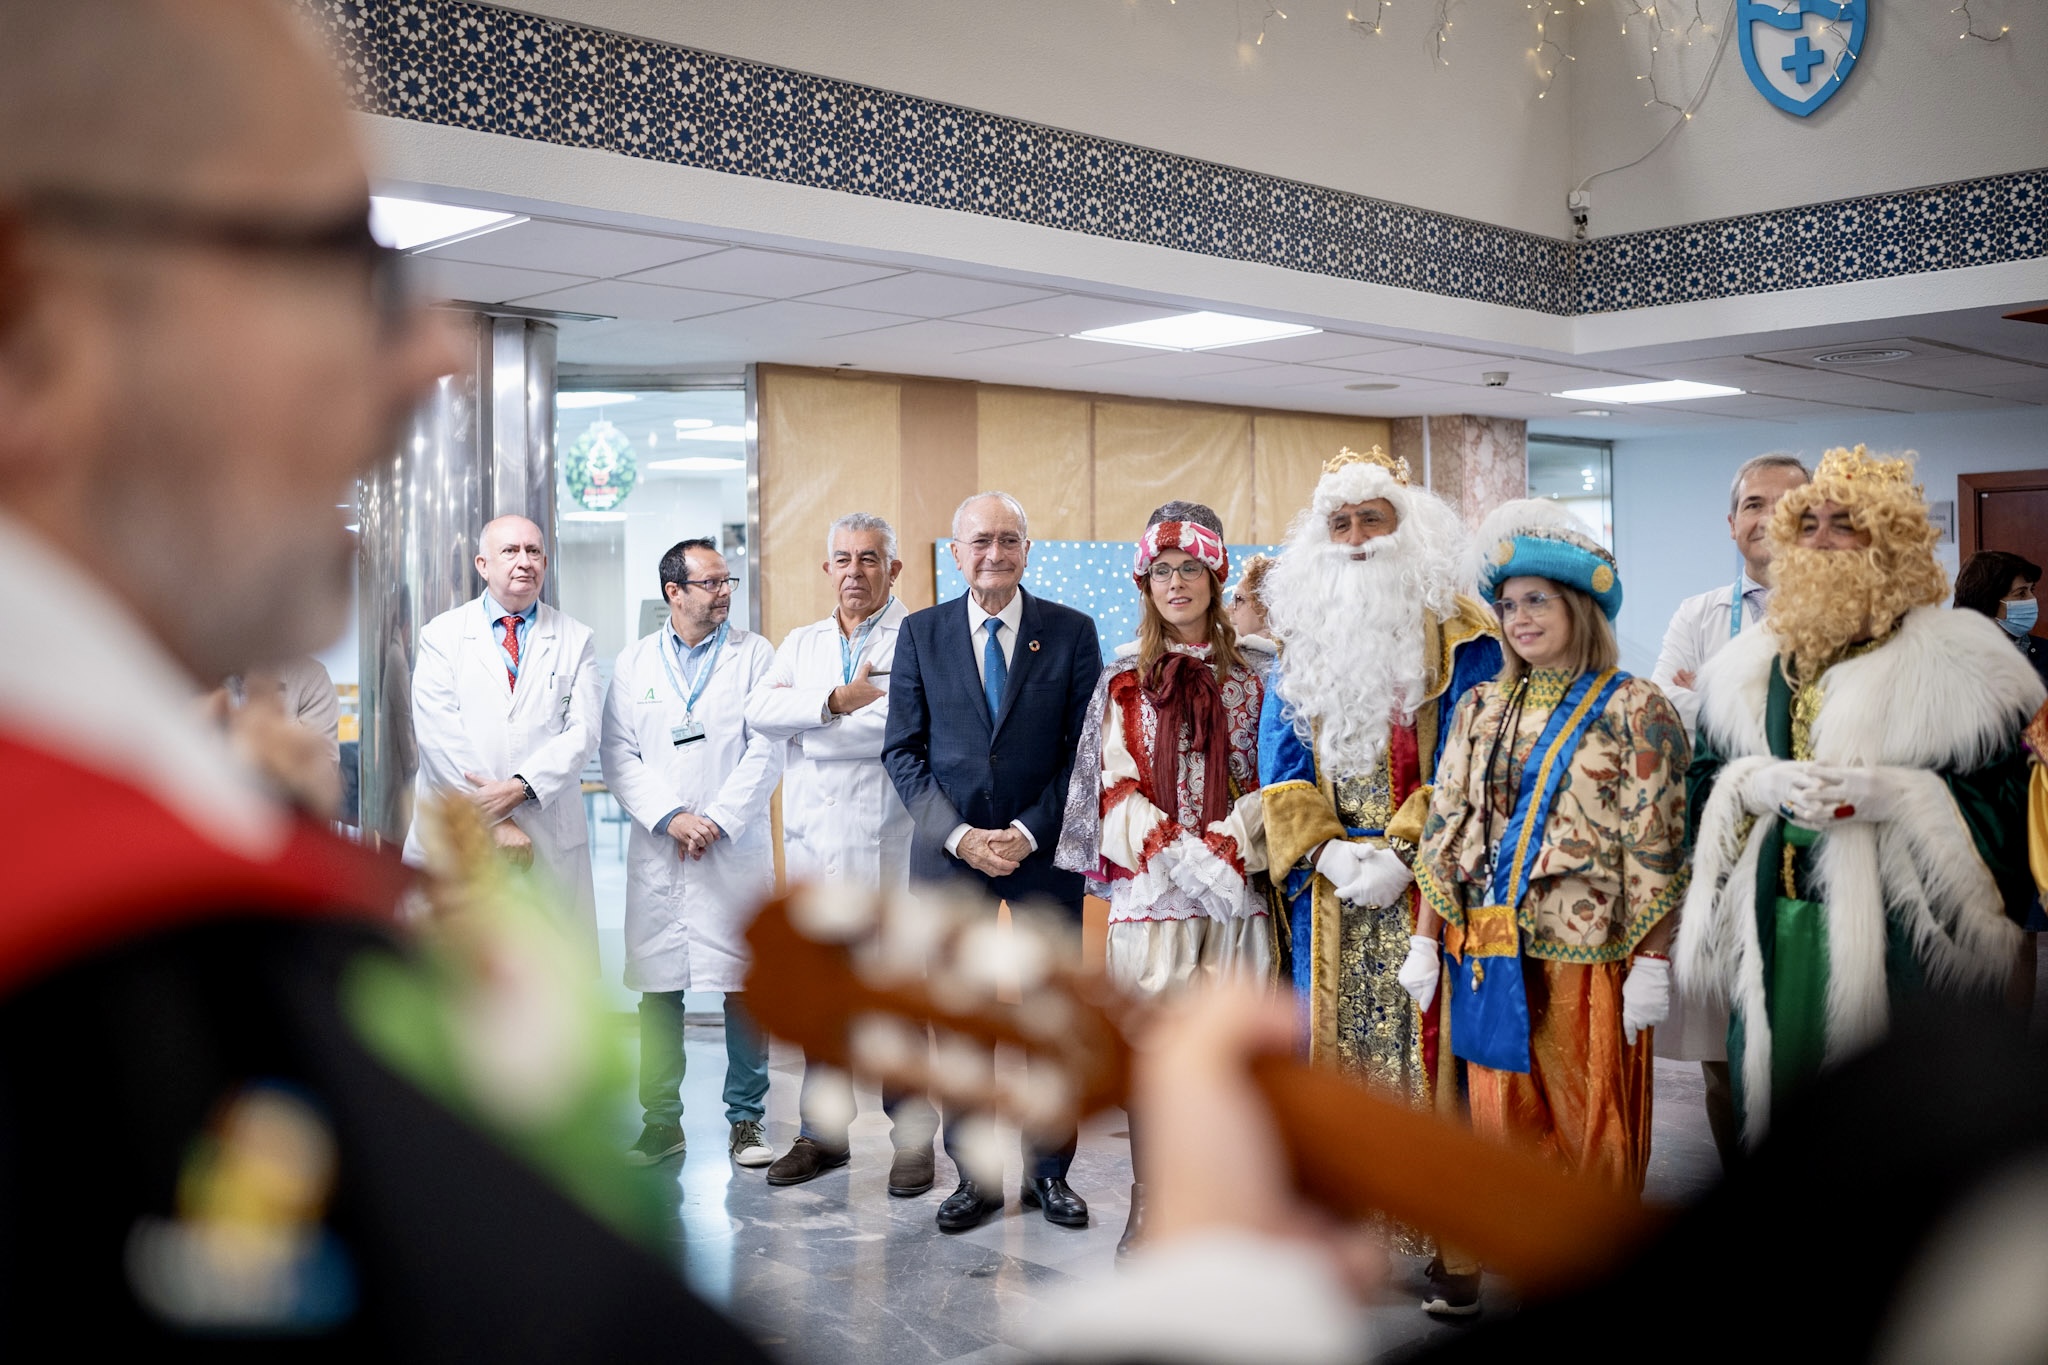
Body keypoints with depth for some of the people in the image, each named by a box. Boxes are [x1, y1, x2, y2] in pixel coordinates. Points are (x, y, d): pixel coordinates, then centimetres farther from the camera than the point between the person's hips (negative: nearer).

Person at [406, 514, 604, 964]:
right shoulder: (441, 635, 7)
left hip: (551, 840, 1)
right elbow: (438, 736, -4)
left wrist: (519, 788, -16)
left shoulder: (575, 640, 11)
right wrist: (492, 822, -12)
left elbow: (582, 731, 0)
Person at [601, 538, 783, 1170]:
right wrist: (671, 818, -11)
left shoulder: (755, 654, 5)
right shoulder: (634, 662, 9)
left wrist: (717, 822, -11)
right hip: (657, 853, 1)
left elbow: (765, 752, -2)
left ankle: (745, 1120, 12)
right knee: (658, 991, 5)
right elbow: (618, 755, 3)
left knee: (744, 987, 1)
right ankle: (661, 1123, 16)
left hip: (737, 850, -1)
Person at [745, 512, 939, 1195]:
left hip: (885, 847, -5)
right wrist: (835, 702, -17)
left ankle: (914, 1137, 10)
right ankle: (823, 1131, 21)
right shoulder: (801, 643, 16)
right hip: (813, 844, 5)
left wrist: (808, 734, -11)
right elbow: (761, 710, -1)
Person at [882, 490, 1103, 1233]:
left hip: (1045, 851, -1)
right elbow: (903, 751, 3)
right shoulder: (921, 632, 4)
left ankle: (1048, 1170, 18)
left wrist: (1029, 833, -11)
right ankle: (974, 1175, 16)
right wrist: (959, 835, -9)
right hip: (948, 852, 1)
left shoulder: (1072, 632, 1)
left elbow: (1084, 748, -1)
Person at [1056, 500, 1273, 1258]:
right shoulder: (1125, 682, 9)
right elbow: (1118, 788, 2)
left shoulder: (1250, 679, 10)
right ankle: (1148, 1207, 7)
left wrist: (1224, 849, -11)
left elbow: (1267, 783, 6)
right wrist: (1180, 857, -12)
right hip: (1149, 891, 0)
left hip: (1234, 890, 1)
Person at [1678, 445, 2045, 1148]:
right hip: (1773, 939, 4)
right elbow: (1703, 784, 14)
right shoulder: (1748, 667, 14)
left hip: (1898, 936, -4)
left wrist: (1897, 796, -19)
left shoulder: (1959, 659, -1)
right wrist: (1754, 785, -7)